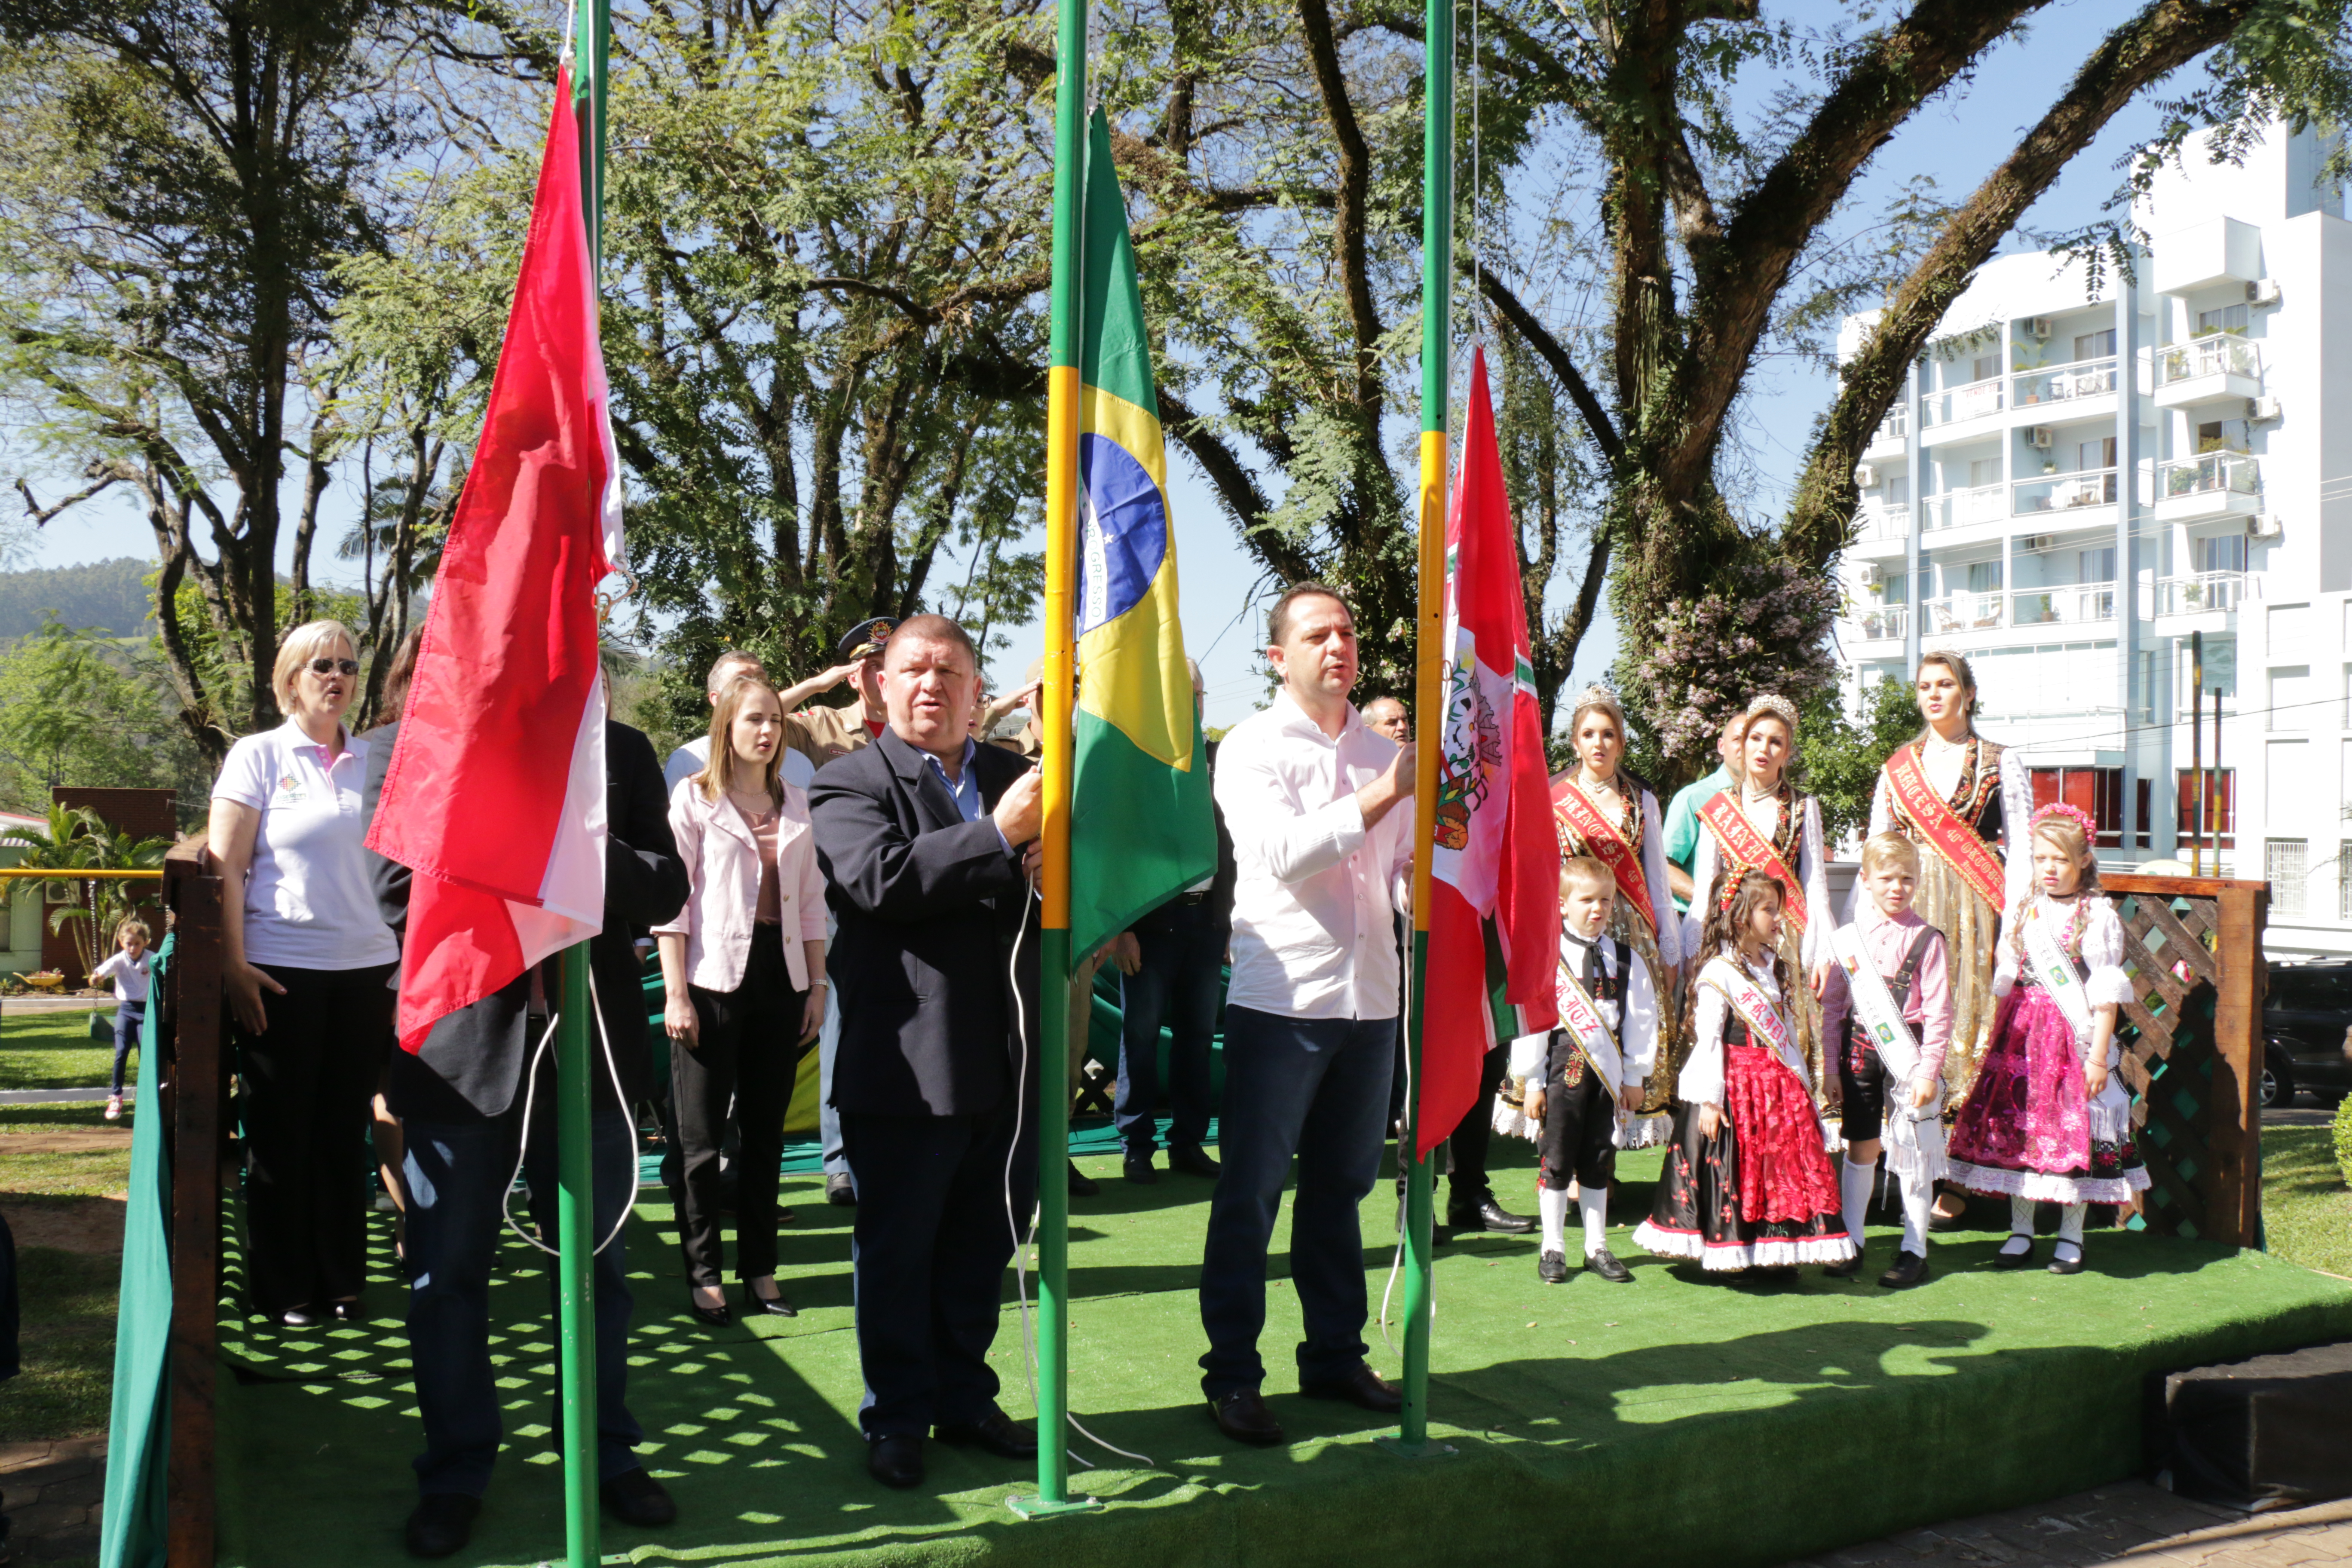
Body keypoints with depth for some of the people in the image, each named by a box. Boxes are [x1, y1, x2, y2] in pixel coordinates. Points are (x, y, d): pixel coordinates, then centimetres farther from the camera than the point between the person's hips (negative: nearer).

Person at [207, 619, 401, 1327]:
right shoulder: (259, 756, 1)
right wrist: (233, 965, -10)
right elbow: (225, 865, -3)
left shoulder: (373, 760, 10)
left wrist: (405, 958, 8)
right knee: (281, 1135, 5)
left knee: (344, 1132, 8)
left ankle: (342, 1281, 18)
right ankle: (282, 1289, 15)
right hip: (282, 970, -3)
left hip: (365, 968, 3)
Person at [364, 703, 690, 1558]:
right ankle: (454, 1473, 26)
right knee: (448, 1277, 9)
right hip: (460, 1052, -1)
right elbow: (398, 890, -7)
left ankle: (608, 1453, 29)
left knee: (596, 1267, 13)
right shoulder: (405, 749, 2)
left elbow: (666, 882, 1)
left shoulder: (622, 751, 7)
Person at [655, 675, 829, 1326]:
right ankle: (703, 1274, 10)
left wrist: (818, 986, 8)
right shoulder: (693, 798, -1)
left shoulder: (797, 806, 12)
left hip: (781, 979, 4)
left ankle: (760, 1269, 16)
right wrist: (675, 993, -11)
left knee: (765, 1130, 8)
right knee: (702, 1135, 1)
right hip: (715, 978, -4)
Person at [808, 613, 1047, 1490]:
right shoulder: (850, 785, -3)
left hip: (1011, 1064, 5)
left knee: (981, 1251, 17)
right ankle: (897, 1418, 24)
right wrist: (997, 837, -27)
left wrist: (1050, 867, -12)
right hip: (908, 1066, -5)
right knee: (898, 1252, 9)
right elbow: (878, 877, -21)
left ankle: (964, 1400, 34)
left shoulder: (1017, 779, 13)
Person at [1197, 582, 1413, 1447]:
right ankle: (1232, 1376, 10)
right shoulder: (1252, 747, -3)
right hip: (1281, 996, -5)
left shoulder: (1384, 753, 15)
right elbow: (1283, 852, -18)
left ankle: (1335, 1354, 27)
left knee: (1340, 1188, 15)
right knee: (1250, 1195, 1)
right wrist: (1384, 795, -22)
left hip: (1369, 1000, 5)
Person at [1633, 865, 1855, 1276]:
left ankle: (1771, 1254, 14)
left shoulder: (1774, 968, 12)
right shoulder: (1719, 973, -12)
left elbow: (1788, 1031, 17)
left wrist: (1801, 1084, 16)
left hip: (1778, 1085, 7)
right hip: (1735, 1087, -7)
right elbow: (1708, 1039, -14)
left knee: (1781, 1163, 7)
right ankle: (1723, 1251, 10)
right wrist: (1709, 1099, -17)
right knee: (1731, 1168, -1)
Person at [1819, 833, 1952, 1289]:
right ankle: (1850, 1244, 21)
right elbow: (1831, 1008, 7)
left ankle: (1914, 1250, 14)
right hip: (1860, 1050, 3)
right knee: (1860, 1148, 11)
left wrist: (1928, 1071, -10)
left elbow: (1939, 1011, -5)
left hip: (1907, 1053, -3)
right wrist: (1832, 1069, 5)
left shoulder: (1926, 940, -4)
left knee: (1912, 1151, 3)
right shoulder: (1846, 939, 4)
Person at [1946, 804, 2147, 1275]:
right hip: (2023, 1034, 4)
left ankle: (2071, 1236, 14)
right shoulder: (2022, 913, 9)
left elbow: (2106, 994, -7)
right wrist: (1997, 1041, 11)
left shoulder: (2098, 916, -5)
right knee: (2018, 1127, 5)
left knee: (2076, 1130, 0)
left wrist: (2098, 1055, -11)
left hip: (2075, 1034, -4)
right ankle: (2021, 1232, 16)